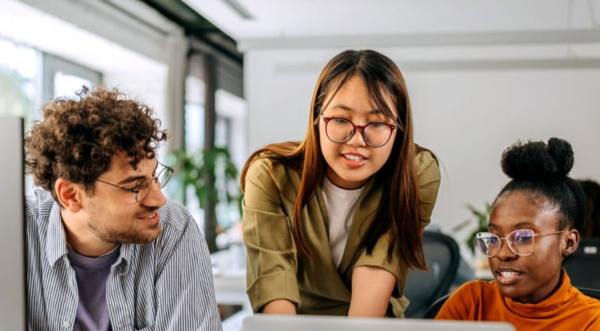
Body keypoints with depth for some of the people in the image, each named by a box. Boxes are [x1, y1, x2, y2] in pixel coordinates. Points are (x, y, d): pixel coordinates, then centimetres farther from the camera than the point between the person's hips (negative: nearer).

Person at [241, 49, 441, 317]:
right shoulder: (270, 176, -14)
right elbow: (273, 277, -23)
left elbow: (376, 272, -21)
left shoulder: (419, 175, -13)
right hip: (296, 320, 0)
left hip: (375, 319, 0)